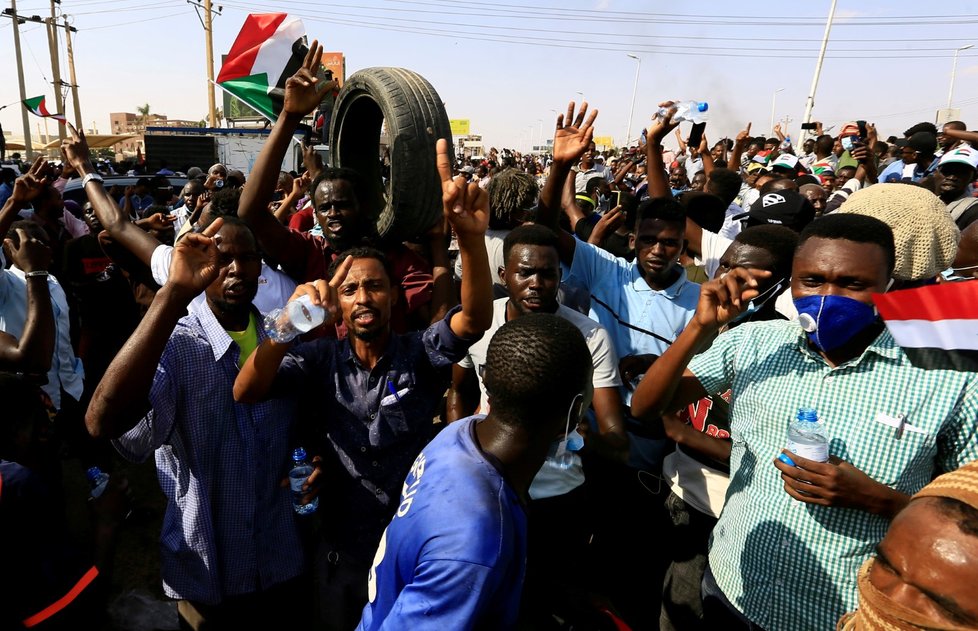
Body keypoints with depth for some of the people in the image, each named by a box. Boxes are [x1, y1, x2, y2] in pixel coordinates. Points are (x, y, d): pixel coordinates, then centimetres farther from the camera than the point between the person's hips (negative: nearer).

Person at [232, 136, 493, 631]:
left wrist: (471, 237, -49)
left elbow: (475, 320, -31)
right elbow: (245, 392, -22)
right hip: (343, 552, 1)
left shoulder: (421, 354, -13)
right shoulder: (323, 358, -9)